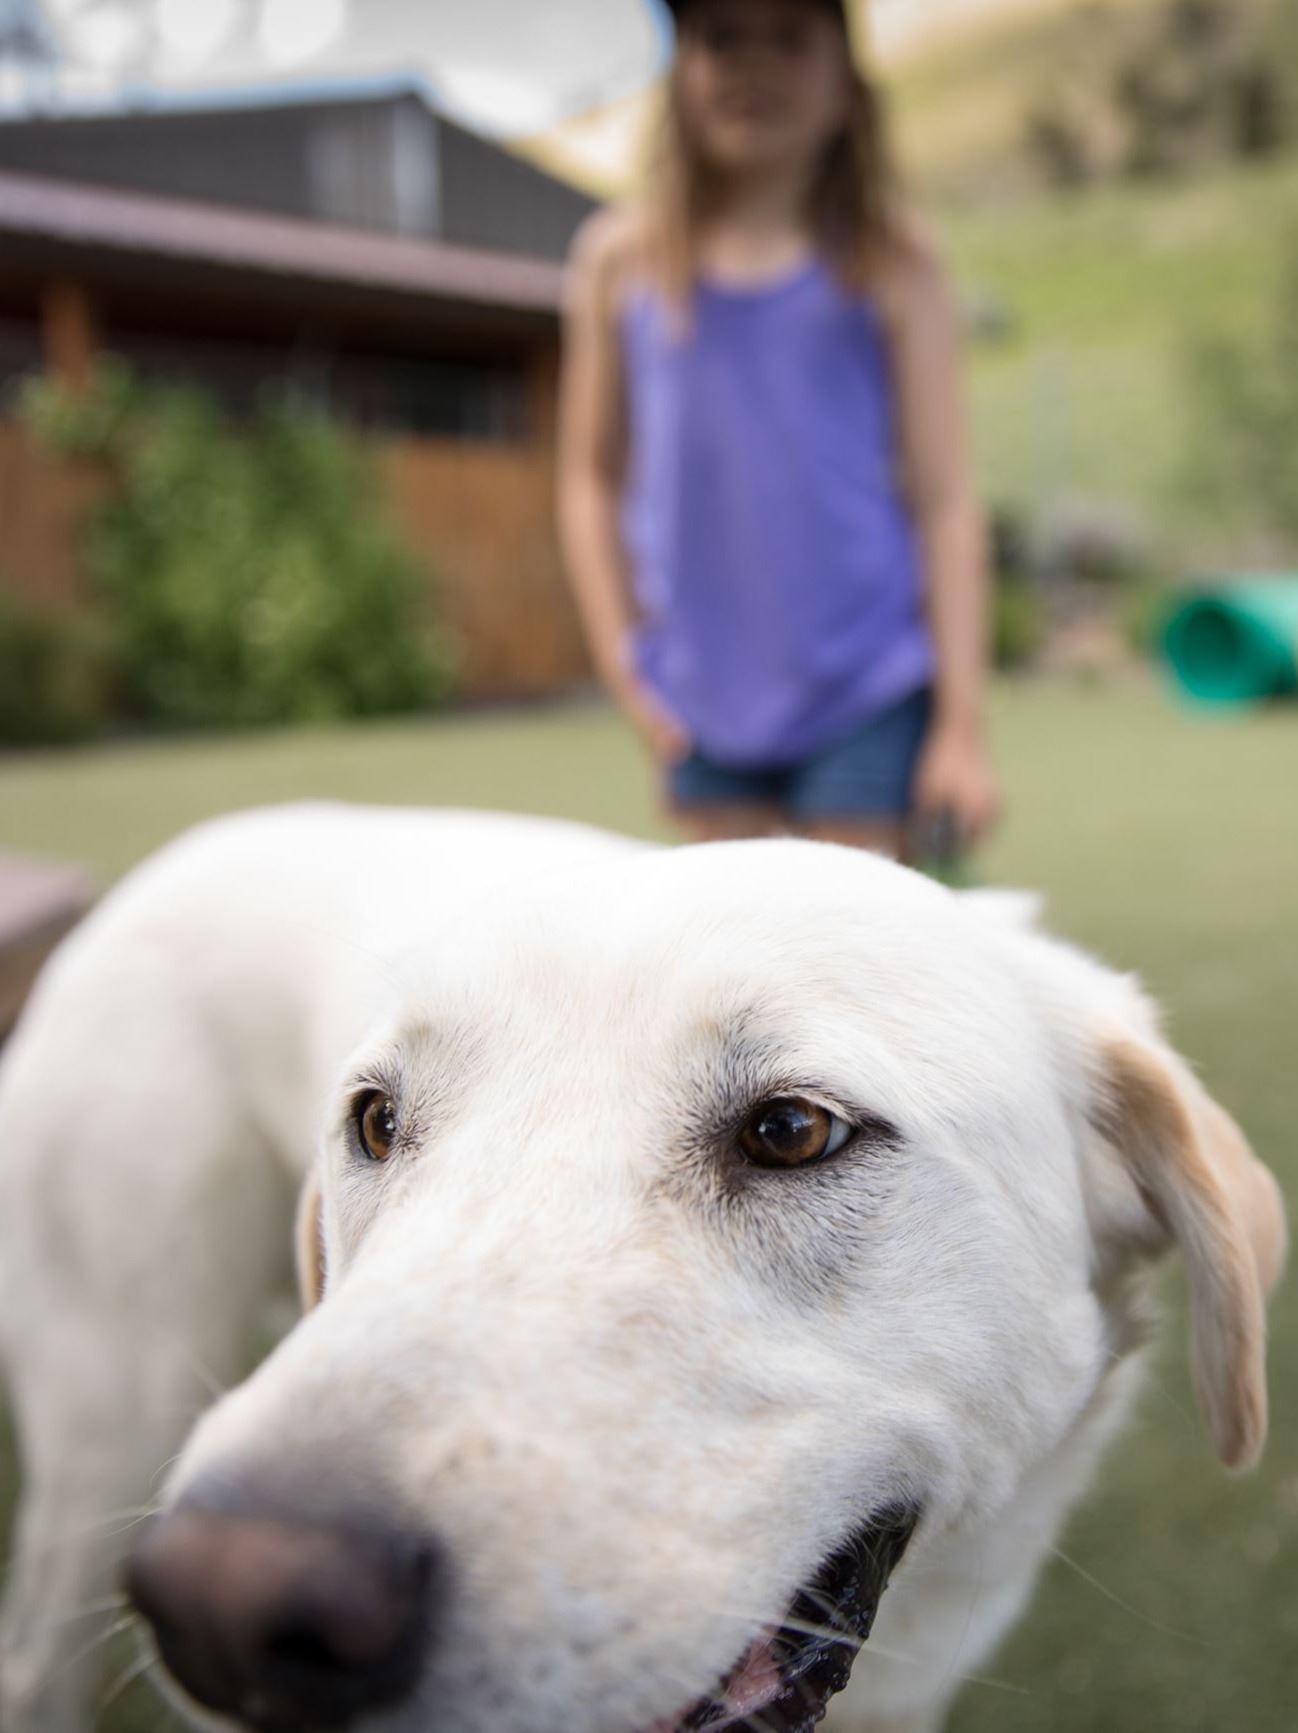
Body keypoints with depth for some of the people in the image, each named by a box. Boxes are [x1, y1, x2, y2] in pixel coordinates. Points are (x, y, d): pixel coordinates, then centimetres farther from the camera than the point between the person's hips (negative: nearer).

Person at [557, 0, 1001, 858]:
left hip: (868, 691, -2)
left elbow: (946, 499, -2)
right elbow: (591, 478, 12)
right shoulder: (621, 259, 5)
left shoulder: (893, 264, 0)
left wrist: (962, 724, -5)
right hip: (705, 704, 2)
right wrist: (624, 665, 4)